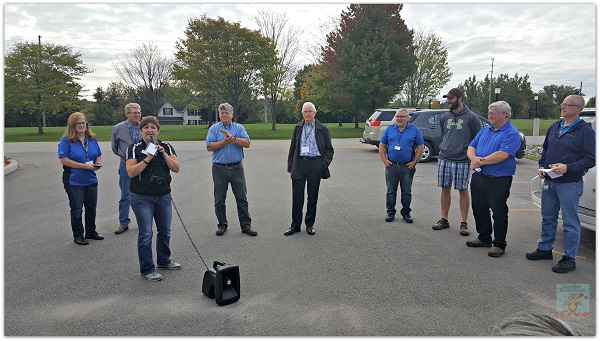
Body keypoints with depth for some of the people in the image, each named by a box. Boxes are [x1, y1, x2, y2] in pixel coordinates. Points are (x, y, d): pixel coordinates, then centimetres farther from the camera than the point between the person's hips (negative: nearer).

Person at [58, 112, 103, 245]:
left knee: (91, 207, 15)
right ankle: (78, 235, 19)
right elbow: (64, 160, -15)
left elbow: (99, 155, 15)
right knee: (77, 209, 6)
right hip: (74, 181, -5)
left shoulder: (92, 138, 6)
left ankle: (91, 232, 31)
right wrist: (84, 166, -21)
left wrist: (98, 164, -8)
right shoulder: (66, 140, -9)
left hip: (91, 180, 5)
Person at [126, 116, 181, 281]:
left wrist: (164, 154, -14)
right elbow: (131, 172, -14)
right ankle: (147, 270, 13)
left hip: (164, 196, 4)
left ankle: (164, 261, 35)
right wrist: (148, 158, -20)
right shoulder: (134, 148, -4)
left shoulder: (166, 147, 5)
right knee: (145, 234, 0)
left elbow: (176, 168, -3)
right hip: (142, 198, -4)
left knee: (165, 231, 15)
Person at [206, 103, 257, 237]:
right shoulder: (214, 128, 4)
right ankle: (222, 225, 21)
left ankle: (246, 225, 11)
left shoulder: (239, 128, 6)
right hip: (219, 168, 0)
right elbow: (209, 146, -7)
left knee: (242, 198, 3)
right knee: (219, 199, 7)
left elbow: (247, 144, -7)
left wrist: (232, 137, -17)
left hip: (237, 167, 0)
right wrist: (226, 141, -13)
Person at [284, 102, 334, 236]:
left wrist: (325, 164, -6)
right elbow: (292, 148, 13)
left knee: (312, 196, 6)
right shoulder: (298, 128, 11)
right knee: (297, 196, 2)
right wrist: (290, 167, 7)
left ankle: (310, 224, 20)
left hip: (315, 163, -1)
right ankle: (295, 225, 13)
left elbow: (329, 149, 6)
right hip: (299, 163, 2)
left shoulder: (322, 129, 4)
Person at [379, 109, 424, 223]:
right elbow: (382, 145, 9)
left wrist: (414, 162, -4)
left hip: (407, 166, -1)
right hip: (391, 166, 1)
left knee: (406, 192, 6)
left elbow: (420, 147, 4)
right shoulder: (389, 129, 8)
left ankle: (406, 213, 17)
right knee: (391, 191, 7)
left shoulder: (414, 130, 4)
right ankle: (390, 212, 17)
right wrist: (385, 160, -1)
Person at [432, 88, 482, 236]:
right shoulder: (445, 117, 10)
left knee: (463, 190, 1)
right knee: (445, 189, 9)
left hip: (462, 160, -5)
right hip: (444, 158, 5)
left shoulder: (471, 117, -5)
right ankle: (444, 220, 20)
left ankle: (463, 223, 9)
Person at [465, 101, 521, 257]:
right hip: (478, 177, 8)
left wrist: (481, 161, -14)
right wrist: (474, 159, -13)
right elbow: (471, 148, 9)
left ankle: (499, 244, 13)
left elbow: (502, 155, -22)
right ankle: (484, 238, 31)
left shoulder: (512, 134, -9)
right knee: (479, 209, 15)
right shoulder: (485, 130, 14)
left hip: (499, 180, -8)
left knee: (499, 213, 0)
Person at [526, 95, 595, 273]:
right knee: (548, 218, 17)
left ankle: (569, 259, 12)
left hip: (569, 184, -7)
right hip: (549, 182, 7)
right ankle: (545, 249, 32)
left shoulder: (585, 131, -9)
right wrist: (541, 166, 6)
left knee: (570, 223, 2)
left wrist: (567, 168, -24)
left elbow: (591, 159, -13)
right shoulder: (554, 127, 11)